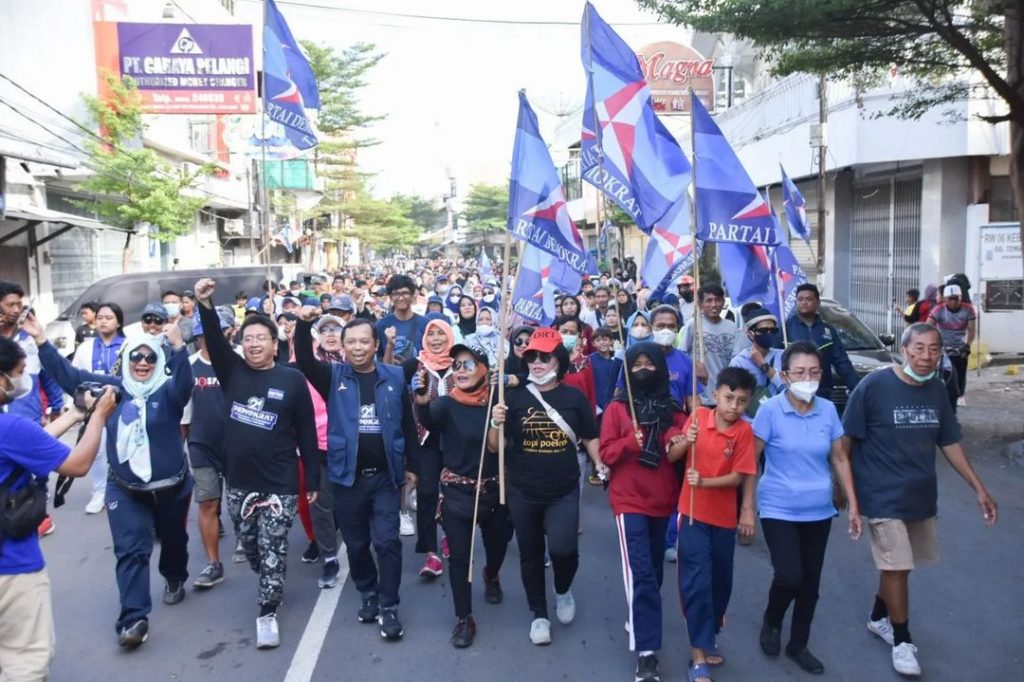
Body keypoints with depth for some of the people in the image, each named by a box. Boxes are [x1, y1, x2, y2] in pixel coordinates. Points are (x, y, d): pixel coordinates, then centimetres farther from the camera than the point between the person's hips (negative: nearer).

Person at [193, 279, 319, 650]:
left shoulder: (292, 379, -8)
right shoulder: (232, 371, 2)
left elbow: (306, 433, -4)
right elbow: (214, 341, -15)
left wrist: (312, 480, -3)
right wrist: (205, 305, -31)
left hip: (279, 484, -4)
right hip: (238, 482, 4)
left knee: (273, 550, 0)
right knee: (249, 546, 19)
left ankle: (267, 612, 14)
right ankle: (270, 586, 43)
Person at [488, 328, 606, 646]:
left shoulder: (574, 396, -3)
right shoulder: (515, 397, -4)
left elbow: (589, 437, 8)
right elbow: (495, 447, -3)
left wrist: (600, 464, -7)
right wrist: (496, 424, -22)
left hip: (564, 491, -1)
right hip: (523, 492, 1)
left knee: (562, 547, -15)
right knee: (530, 555, 12)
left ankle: (563, 590, 20)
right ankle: (539, 614, 33)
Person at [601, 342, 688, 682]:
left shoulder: (673, 410, 4)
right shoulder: (617, 408, -3)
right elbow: (606, 453, -5)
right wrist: (630, 442, -22)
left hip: (663, 498, 4)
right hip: (629, 499, -4)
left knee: (655, 567, 16)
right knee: (640, 572, -11)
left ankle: (639, 617, 40)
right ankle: (646, 653, -10)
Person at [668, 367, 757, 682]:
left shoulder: (744, 431, -8)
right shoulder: (698, 417, -7)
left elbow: (738, 476, -11)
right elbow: (671, 457, -4)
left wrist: (704, 482, -25)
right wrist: (685, 441, -24)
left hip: (724, 517, 2)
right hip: (693, 514, -1)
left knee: (720, 580, 15)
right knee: (697, 580, -5)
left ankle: (708, 637, 38)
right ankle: (699, 653, 4)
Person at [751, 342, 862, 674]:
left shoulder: (828, 410, -2)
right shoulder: (770, 410, -13)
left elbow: (840, 459, 7)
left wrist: (853, 506, 6)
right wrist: (746, 507, -10)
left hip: (818, 511, 4)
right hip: (779, 509, -4)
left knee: (811, 582, 12)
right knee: (790, 576, -13)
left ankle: (799, 644, 33)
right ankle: (771, 623, 20)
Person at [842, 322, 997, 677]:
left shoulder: (937, 391, 1)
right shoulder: (874, 385, -16)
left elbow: (949, 442, 11)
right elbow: (846, 439, -10)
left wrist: (979, 488, 10)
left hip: (921, 494, 6)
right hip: (884, 495, -5)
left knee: (897, 564, 16)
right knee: (896, 566, -3)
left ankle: (878, 617, 39)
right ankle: (902, 640, 16)